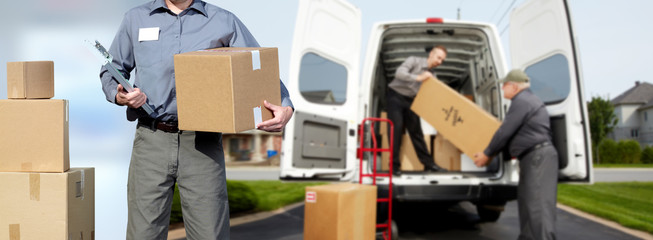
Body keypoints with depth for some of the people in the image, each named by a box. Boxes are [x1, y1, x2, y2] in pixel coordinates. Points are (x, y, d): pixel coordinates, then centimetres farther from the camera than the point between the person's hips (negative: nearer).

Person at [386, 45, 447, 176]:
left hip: (410, 100, 6)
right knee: (396, 128, -12)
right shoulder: (414, 61, -11)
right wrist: (418, 78, -33)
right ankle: (394, 165, -7)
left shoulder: (432, 75, 6)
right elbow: (399, 73, -27)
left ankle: (428, 163, 7)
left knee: (416, 131, 4)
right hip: (395, 96, -6)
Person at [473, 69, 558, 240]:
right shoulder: (529, 99, 23)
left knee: (538, 204, -16)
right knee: (527, 201, 11)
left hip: (539, 157, -11)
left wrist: (487, 154, -3)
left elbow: (505, 132, -12)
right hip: (534, 157, 11)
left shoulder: (521, 101, -10)